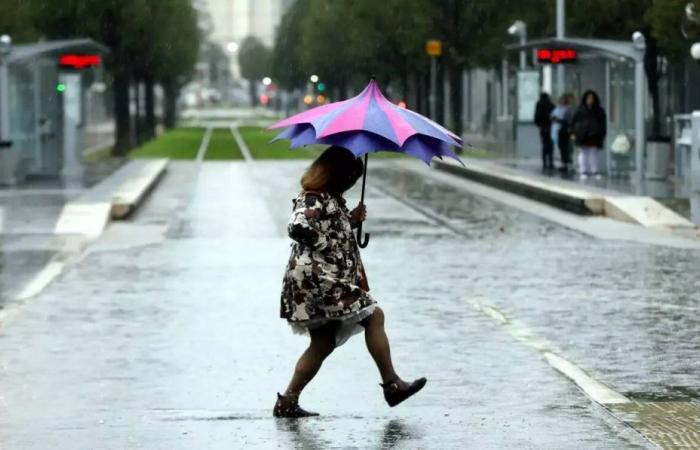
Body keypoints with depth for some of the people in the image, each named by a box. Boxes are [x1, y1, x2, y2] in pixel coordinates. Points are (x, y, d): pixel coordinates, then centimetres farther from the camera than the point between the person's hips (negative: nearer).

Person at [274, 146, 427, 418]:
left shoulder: (330, 199, 18)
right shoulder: (314, 200, -14)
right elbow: (298, 227, -28)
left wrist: (352, 220, 12)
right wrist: (325, 244, -17)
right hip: (318, 276, -11)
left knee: (323, 342, 11)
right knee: (373, 315, -6)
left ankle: (287, 402, 9)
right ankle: (391, 385, -3)